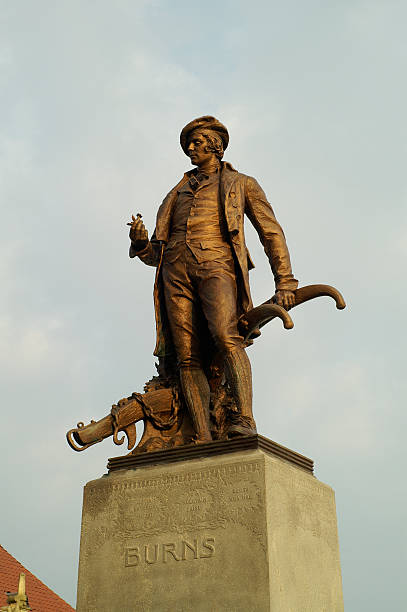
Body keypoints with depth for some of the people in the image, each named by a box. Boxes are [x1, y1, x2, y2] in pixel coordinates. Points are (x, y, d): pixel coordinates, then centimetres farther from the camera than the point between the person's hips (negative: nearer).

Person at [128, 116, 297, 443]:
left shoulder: (241, 183, 22)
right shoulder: (177, 194, 31)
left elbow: (272, 233, 13)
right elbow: (155, 254, 28)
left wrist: (285, 282, 1)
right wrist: (139, 242, 3)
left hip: (217, 262, -3)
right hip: (177, 269, 4)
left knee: (225, 337, -30)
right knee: (188, 357, -12)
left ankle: (245, 418, -35)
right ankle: (203, 439, -17)